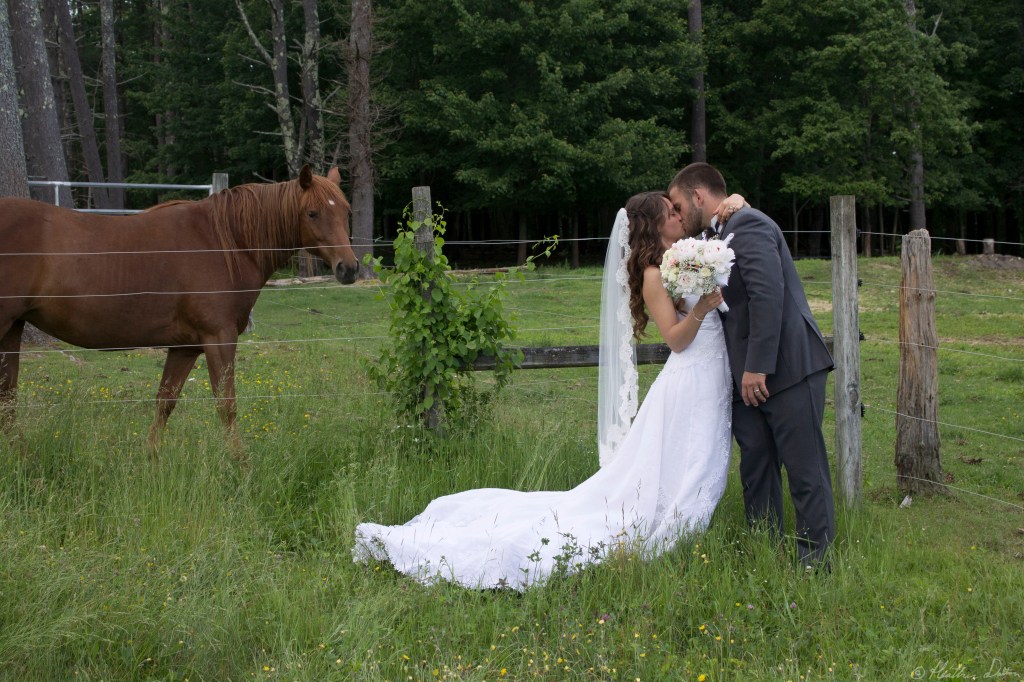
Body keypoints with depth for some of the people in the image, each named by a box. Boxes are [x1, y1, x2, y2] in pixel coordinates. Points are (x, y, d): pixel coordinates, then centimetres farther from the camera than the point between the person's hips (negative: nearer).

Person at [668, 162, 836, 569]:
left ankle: (814, 560, 4)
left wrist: (758, 366, -23)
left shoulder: (748, 225, -10)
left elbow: (768, 294, -21)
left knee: (805, 470, -2)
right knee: (756, 471, 10)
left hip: (787, 368, -10)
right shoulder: (721, 235, 19)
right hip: (749, 377, 10)